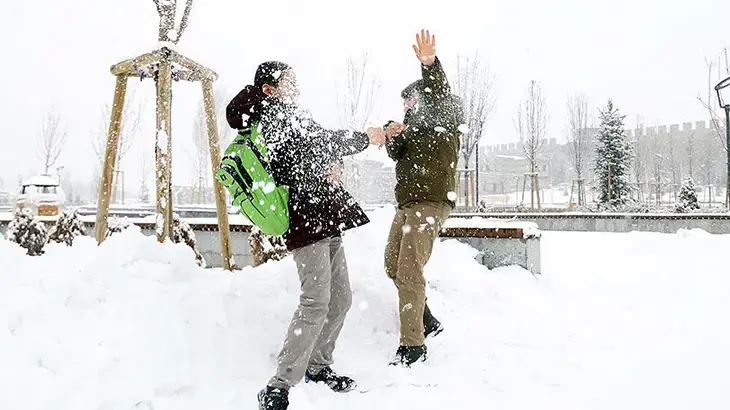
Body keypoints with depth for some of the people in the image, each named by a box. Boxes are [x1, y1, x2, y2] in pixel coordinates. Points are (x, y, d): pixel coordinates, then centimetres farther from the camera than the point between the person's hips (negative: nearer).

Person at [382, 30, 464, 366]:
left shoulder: (444, 118, 0)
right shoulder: (416, 124, 24)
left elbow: (438, 94, -21)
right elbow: (397, 155, 13)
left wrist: (430, 64, -41)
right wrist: (392, 138, -9)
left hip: (431, 202, -10)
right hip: (407, 203, 10)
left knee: (410, 272, -13)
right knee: (394, 266, 15)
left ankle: (413, 344, -5)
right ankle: (427, 322, 28)